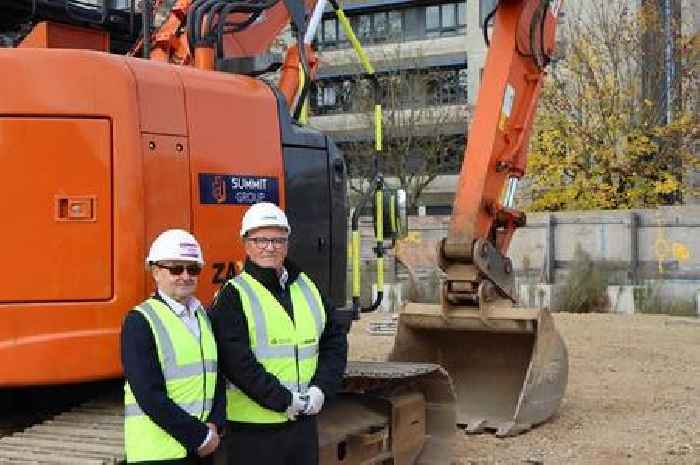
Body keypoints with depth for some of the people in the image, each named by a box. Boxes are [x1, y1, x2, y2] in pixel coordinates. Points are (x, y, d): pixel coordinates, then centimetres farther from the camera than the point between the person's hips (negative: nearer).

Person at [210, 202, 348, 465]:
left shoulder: (307, 288, 12)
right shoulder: (232, 297, -8)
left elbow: (335, 342, 14)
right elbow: (236, 362, -17)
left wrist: (321, 389, -2)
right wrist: (284, 400, -18)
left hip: (304, 423, 6)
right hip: (253, 427, -6)